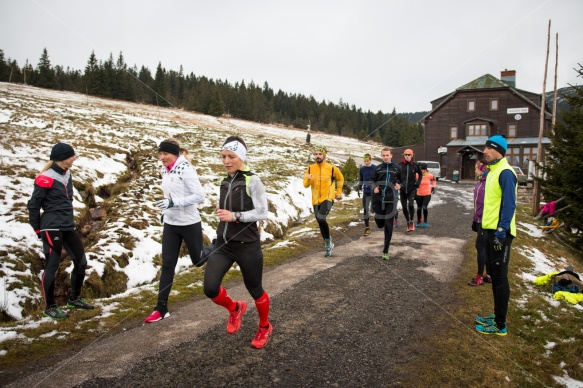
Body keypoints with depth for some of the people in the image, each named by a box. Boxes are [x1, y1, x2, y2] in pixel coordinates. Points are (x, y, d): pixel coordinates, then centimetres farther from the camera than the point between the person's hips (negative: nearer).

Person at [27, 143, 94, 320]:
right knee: (52, 267, 1)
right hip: (52, 228, -8)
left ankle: (74, 298, 26)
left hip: (68, 227, 8)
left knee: (81, 261, 9)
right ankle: (50, 307, 16)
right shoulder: (46, 179, -13)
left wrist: (67, 218, 18)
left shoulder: (67, 175, 11)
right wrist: (38, 229, -2)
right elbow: (33, 204, -9)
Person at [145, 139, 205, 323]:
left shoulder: (185, 169, -16)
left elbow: (199, 195, -20)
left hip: (189, 224, -6)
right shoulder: (164, 171, 7)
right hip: (170, 225, 6)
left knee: (199, 260, 11)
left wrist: (173, 203, -26)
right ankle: (161, 308, 11)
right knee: (167, 265, 5)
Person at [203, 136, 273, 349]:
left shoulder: (252, 181, -12)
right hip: (223, 244, 6)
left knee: (255, 290, 11)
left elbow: (262, 212, -14)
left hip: (247, 246, -5)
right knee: (210, 288, -8)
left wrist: (235, 216, -23)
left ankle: (265, 327, 40)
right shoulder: (225, 181, 8)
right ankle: (235, 309, 26)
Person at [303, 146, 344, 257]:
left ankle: (328, 241, -1)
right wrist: (307, 179, -19)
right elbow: (305, 185, 2)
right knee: (320, 222, 13)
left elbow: (340, 179, 13)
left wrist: (338, 192, 13)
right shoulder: (310, 168, 4)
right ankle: (328, 244, 34)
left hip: (327, 198, -5)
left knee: (321, 219, -24)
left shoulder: (331, 168, -5)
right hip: (316, 200, 5)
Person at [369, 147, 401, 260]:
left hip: (391, 200, -2)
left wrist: (399, 185, -4)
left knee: (388, 226, -4)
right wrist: (374, 187, -9)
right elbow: (372, 180, 11)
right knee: (379, 223, 7)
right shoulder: (377, 168, 7)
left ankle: (385, 251, 4)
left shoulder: (396, 168, 5)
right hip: (378, 199, 2)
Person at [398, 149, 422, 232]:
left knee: (411, 205, -19)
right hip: (403, 189, 1)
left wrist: (418, 182, 7)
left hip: (412, 189, -1)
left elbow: (420, 174, 17)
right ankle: (408, 222, 27)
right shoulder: (400, 165, -3)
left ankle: (411, 221, -1)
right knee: (404, 208, 7)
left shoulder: (415, 165, -1)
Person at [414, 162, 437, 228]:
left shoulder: (429, 175, -6)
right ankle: (418, 222, 28)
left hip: (427, 194, 0)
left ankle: (425, 222, 6)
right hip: (419, 195, 0)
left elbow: (434, 180, 17)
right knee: (419, 208, 8)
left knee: (424, 207, -14)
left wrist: (433, 187, 9)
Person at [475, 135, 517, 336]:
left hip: (500, 232, -10)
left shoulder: (505, 173, -15)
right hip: (490, 229, 10)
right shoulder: (492, 171, 15)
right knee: (494, 274, 17)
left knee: (499, 277, -2)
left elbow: (509, 204, -20)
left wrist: (502, 230, -22)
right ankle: (498, 315, 30)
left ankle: (500, 325, 9)